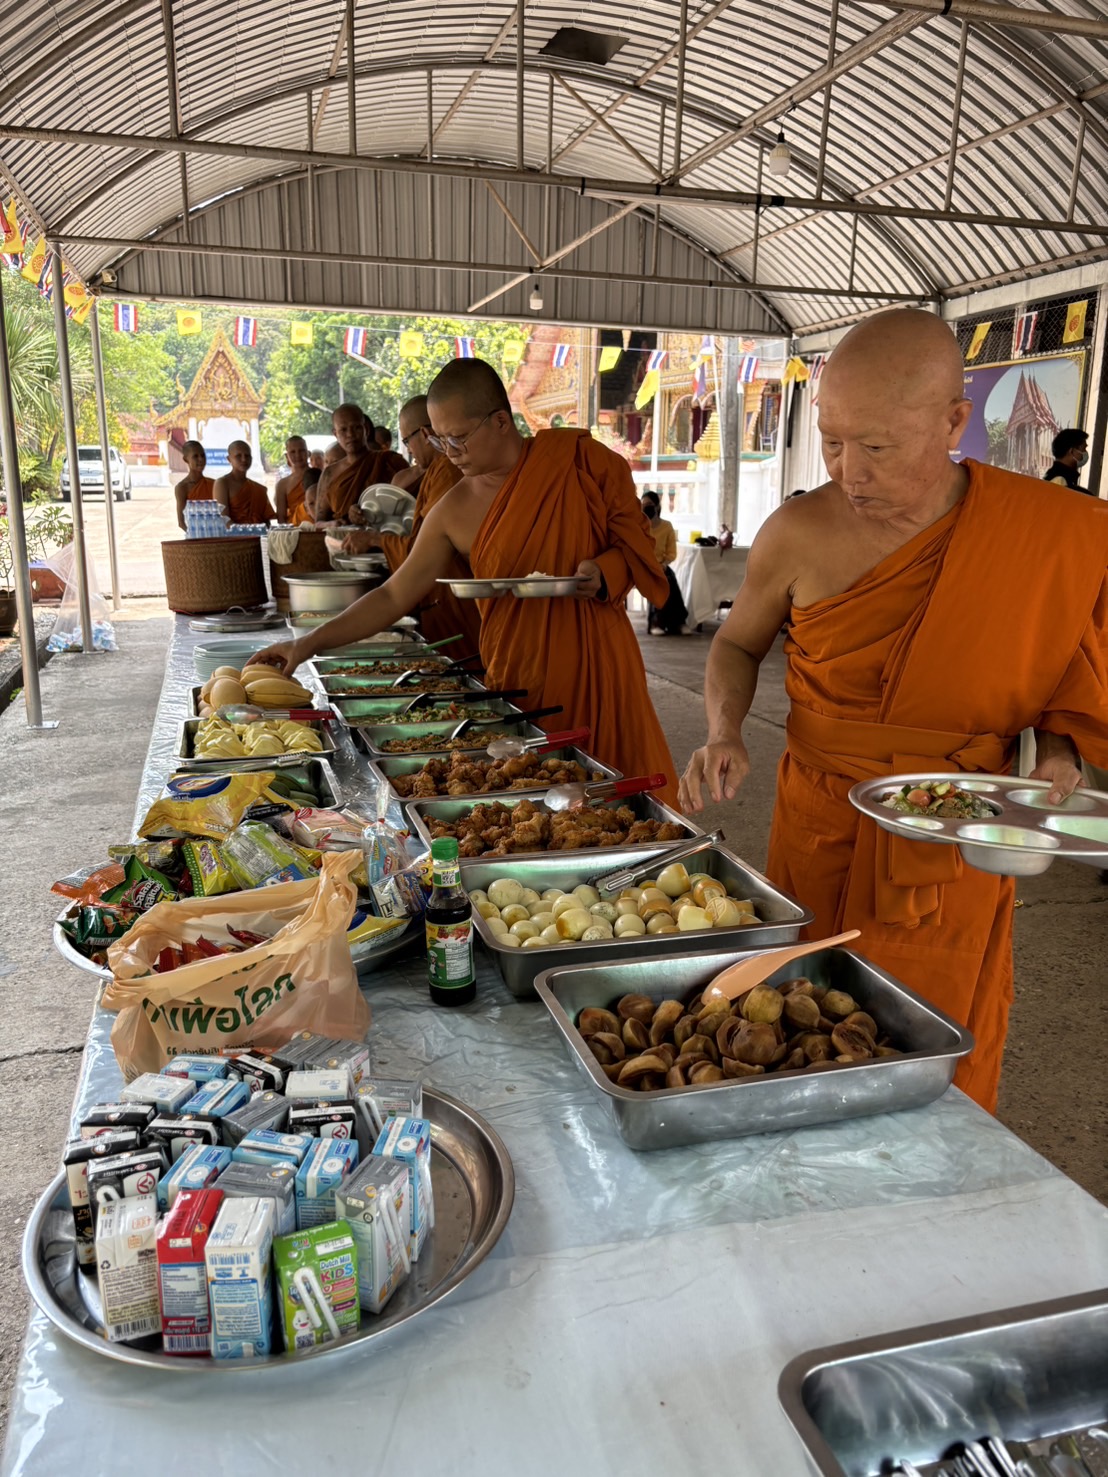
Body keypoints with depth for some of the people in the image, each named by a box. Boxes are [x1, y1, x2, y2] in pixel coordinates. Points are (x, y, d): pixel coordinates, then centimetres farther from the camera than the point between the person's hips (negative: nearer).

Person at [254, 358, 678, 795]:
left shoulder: (578, 459, -4)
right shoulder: (452, 514, 1)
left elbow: (635, 537, 5)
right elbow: (394, 596, 3)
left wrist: (604, 572, -17)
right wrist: (310, 642, -4)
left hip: (599, 665, -1)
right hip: (519, 681, 1)